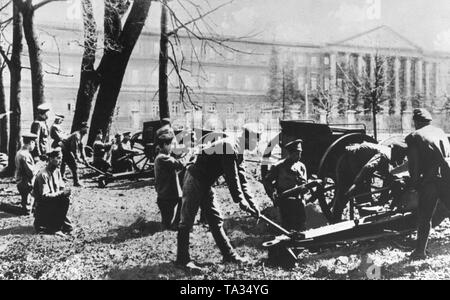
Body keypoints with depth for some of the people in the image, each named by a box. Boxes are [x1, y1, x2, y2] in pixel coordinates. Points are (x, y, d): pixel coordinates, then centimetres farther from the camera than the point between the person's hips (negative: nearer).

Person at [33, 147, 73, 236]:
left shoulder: (57, 171, 6)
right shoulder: (43, 175, -19)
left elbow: (61, 187, 9)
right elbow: (44, 196, -23)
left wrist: (66, 192, -14)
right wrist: (61, 193, -29)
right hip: (42, 205, -8)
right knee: (64, 200, -25)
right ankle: (55, 228, -15)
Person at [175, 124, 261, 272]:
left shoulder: (237, 153, 9)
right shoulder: (229, 147, -22)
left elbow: (241, 179, 11)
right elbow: (231, 177, -26)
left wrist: (252, 203, 7)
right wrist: (240, 200, -24)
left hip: (205, 185, 10)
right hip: (194, 181, -10)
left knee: (216, 219, 12)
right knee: (187, 221, -4)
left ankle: (228, 254, 19)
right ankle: (182, 260, 2)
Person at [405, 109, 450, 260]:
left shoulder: (414, 137, 3)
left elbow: (414, 163, -2)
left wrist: (414, 183, 8)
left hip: (429, 179, -3)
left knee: (424, 217, 8)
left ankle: (420, 251, 13)